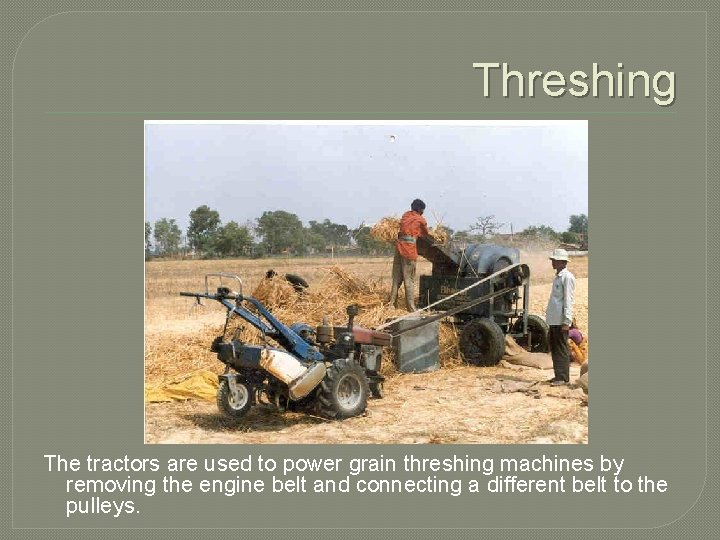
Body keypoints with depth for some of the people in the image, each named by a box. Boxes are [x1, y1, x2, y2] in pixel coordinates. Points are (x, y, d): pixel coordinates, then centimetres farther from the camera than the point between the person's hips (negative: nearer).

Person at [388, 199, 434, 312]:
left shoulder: (405, 215, 18)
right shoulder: (421, 220, 4)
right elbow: (426, 234, 17)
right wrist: (433, 239, 39)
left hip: (399, 246, 6)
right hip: (409, 248, -6)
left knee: (397, 278, 10)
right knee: (409, 279, -4)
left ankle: (391, 303, 9)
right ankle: (411, 306, -3)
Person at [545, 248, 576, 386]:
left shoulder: (567, 277, -12)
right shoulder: (558, 276, 16)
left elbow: (568, 301, -17)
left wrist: (566, 321, -20)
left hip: (561, 321, -9)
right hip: (553, 319, 9)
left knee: (561, 349, -4)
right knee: (554, 348, 14)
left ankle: (563, 377, 1)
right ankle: (558, 375, 22)